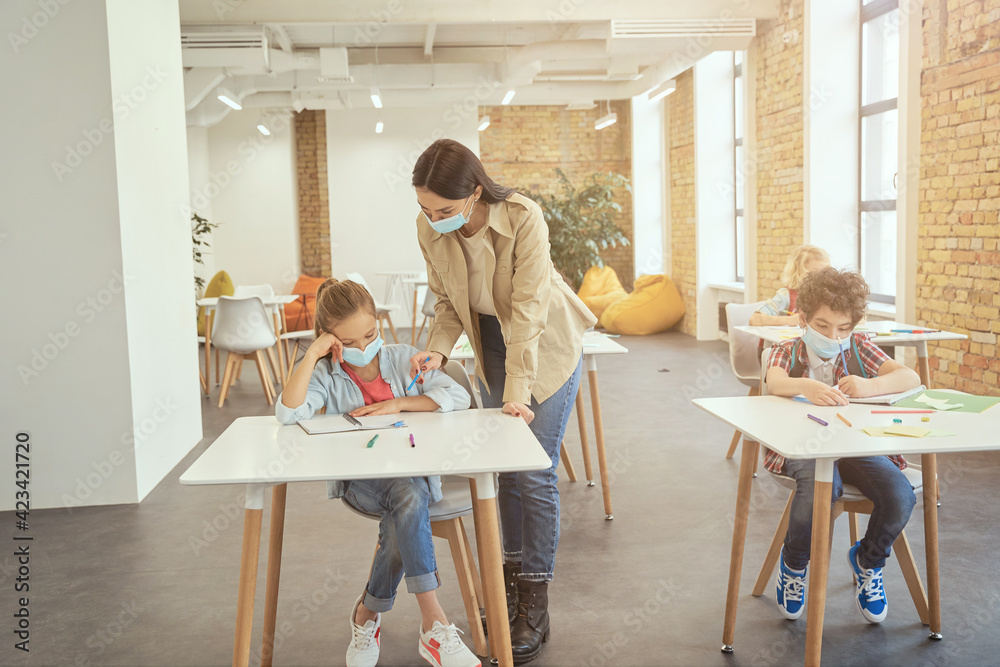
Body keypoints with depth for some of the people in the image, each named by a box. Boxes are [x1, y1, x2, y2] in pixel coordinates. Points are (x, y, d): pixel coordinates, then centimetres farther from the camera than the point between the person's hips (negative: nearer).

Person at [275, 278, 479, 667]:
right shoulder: (326, 375, 1)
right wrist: (312, 355, -17)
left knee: (402, 520, -33)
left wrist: (398, 404, -11)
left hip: (413, 471, 2)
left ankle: (368, 614, -7)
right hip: (357, 480, -2)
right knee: (409, 498, -34)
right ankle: (434, 626, -30)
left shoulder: (402, 360, 4)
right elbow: (288, 413, -18)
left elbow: (458, 396, -3)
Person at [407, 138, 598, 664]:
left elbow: (528, 308, -30)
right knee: (505, 466, 11)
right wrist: (438, 349, -22)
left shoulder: (523, 218, -31)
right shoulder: (429, 229, -16)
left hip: (546, 349, -5)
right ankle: (513, 571, 28)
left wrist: (517, 390, -31)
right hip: (491, 347, 5)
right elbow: (448, 300, -3)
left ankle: (535, 605, 4)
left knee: (536, 474, -6)